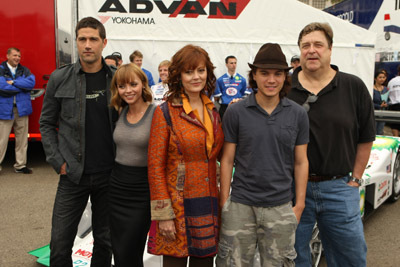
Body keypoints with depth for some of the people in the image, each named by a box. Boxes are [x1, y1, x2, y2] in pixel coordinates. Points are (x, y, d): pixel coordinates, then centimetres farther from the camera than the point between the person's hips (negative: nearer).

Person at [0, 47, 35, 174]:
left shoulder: (24, 70, 12)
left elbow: (31, 82, -7)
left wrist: (14, 82, -12)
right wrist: (22, 86, -6)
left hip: (22, 109, 3)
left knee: (22, 139, 8)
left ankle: (20, 165, 18)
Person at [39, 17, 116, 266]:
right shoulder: (59, 78, -2)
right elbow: (47, 123, 4)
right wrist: (58, 162, -4)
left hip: (109, 174, 1)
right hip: (73, 175, -1)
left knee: (105, 241, 14)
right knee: (60, 244, 5)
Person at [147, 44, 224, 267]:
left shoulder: (213, 112, 10)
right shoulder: (166, 112, -7)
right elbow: (155, 167, -9)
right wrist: (163, 215, -13)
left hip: (209, 206, 5)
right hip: (179, 205, -5)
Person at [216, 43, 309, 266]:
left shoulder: (298, 114, 1)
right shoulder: (236, 112, -3)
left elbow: (301, 162, 6)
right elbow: (227, 160, 0)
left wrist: (300, 204, 2)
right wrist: (224, 202, -1)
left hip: (280, 208, 1)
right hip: (240, 206, -1)